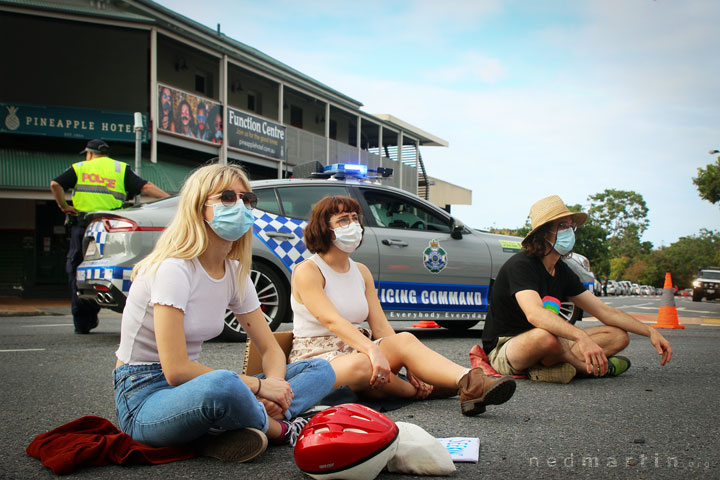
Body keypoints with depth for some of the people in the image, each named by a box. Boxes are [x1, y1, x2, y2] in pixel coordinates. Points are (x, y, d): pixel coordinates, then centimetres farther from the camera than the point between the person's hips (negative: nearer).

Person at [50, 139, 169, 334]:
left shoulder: (79, 168, 14)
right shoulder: (121, 168, 14)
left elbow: (55, 184, -1)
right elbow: (145, 187, 3)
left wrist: (63, 206, 9)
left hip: (81, 224, -1)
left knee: (76, 269, 6)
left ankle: (81, 322, 4)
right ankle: (90, 317, 10)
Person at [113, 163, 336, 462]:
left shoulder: (235, 272, 6)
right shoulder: (174, 269, -18)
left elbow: (271, 349, 7)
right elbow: (175, 370, -25)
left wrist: (274, 386, -16)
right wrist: (258, 386, -21)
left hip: (191, 388, 9)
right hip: (143, 397, -8)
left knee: (321, 370, -3)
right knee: (222, 384, -44)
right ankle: (280, 429, -11)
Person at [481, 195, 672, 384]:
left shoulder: (563, 272, 8)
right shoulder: (520, 265, -19)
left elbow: (604, 311, 9)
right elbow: (534, 314, -37)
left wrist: (650, 332, -3)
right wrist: (582, 337, -49)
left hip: (548, 345, 9)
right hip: (504, 348, -8)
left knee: (619, 335, 0)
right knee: (544, 336, -43)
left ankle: (549, 366, -20)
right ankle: (587, 366, -10)